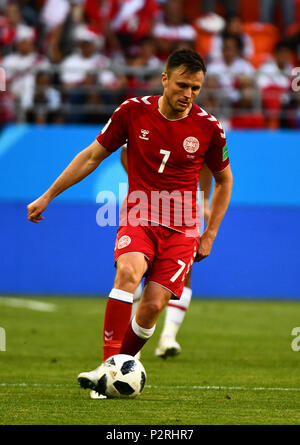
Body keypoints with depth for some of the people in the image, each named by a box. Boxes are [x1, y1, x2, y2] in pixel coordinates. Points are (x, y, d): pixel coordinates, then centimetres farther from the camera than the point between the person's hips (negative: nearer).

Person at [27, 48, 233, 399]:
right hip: (138, 217, 0)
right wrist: (48, 196, 8)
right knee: (128, 272, -30)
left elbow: (223, 180, 13)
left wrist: (210, 234, 10)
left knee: (153, 305, -13)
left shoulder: (208, 127, -4)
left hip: (181, 228, 1)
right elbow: (92, 156, 7)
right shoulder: (133, 111, -4)